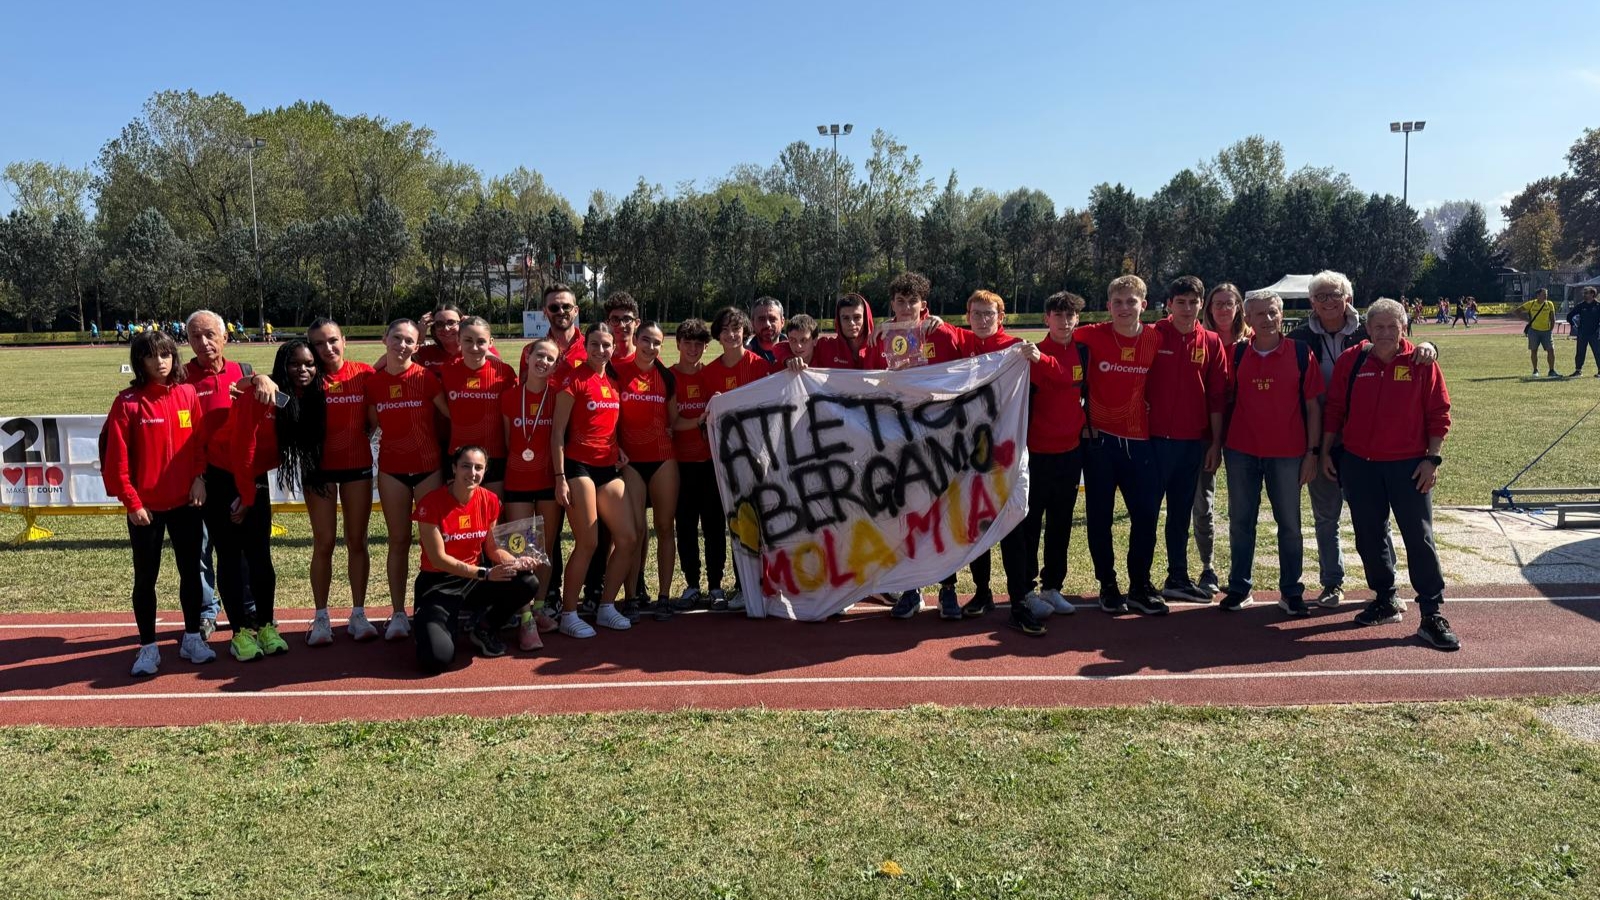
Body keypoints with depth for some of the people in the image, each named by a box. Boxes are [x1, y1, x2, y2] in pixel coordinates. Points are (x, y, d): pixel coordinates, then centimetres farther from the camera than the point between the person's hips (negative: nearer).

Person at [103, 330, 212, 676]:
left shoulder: (187, 394, 1)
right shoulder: (128, 402, -7)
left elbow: (200, 440, 6)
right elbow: (117, 458, -7)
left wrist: (199, 477, -7)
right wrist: (132, 501, -9)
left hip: (186, 502, 3)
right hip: (146, 507, -2)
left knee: (190, 571, 11)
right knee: (145, 578, 7)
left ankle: (192, 638, 24)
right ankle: (148, 647, 18)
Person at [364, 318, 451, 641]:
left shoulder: (425, 377, -8)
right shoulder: (372, 381, 0)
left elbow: (452, 414, -5)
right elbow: (372, 423, 9)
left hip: (428, 466, -2)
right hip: (392, 469, 2)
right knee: (399, 540, 9)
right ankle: (398, 613, 16)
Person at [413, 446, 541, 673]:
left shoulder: (489, 500, -2)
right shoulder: (432, 503, -17)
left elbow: (492, 548, 7)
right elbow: (438, 559, -17)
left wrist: (516, 562, -15)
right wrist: (485, 573, -23)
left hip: (475, 581, 5)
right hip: (439, 584, -5)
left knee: (528, 583, -22)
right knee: (437, 659, -27)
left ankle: (484, 630, 6)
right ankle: (431, 627, 13)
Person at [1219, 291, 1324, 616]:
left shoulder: (1301, 353, -1)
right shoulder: (1237, 354, 3)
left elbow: (1312, 406, 0)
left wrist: (1312, 452, -3)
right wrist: (1219, 444, 4)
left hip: (1288, 452, -1)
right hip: (1241, 451, 2)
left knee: (1289, 523, 6)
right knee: (1240, 521, 7)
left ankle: (1291, 592, 17)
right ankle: (1239, 589, 18)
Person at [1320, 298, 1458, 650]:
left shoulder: (1421, 363, -3)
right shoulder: (1350, 361, 2)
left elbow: (1439, 414, -2)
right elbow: (1334, 409, 7)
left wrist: (1432, 458, -8)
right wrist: (1326, 451, 5)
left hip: (1409, 465, -2)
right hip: (1358, 464, 3)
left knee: (1420, 538, -2)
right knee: (1369, 537, 10)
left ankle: (1432, 615, 3)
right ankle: (1385, 601, 26)